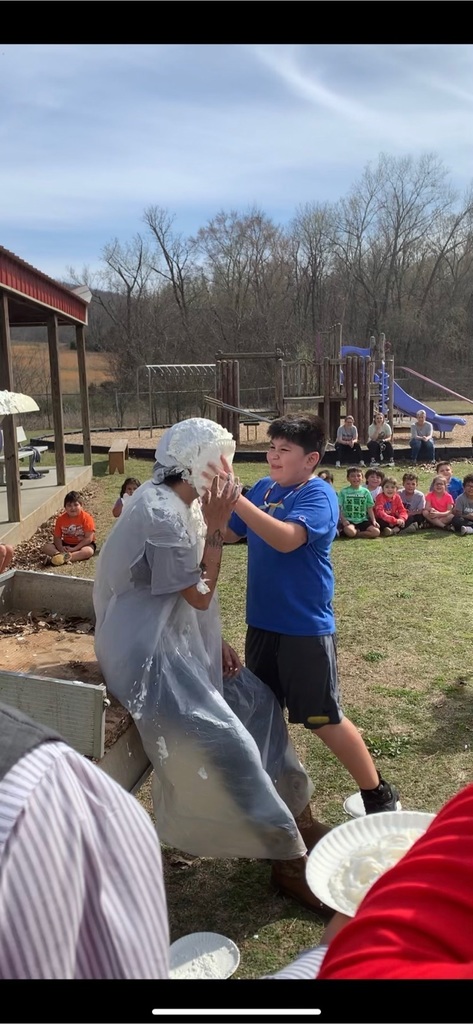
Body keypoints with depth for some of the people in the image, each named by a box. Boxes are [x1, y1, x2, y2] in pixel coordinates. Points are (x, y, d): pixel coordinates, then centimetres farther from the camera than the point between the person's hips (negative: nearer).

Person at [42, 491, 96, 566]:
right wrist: (61, 548, -23)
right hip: (66, 545, 4)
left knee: (88, 551, -38)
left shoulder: (86, 518, -15)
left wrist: (74, 549, -24)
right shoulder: (61, 519, -4)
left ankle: (62, 558, -46)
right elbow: (57, 537, -1)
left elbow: (89, 538, -18)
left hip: (83, 545, -4)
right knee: (46, 547, -15)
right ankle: (63, 556, -40)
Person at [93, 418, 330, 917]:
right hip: (148, 655, -10)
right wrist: (215, 526, -15)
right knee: (231, 745, -13)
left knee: (257, 699, 12)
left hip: (176, 640, 10)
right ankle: (290, 860, 1)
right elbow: (200, 594, -16)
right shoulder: (161, 513, -23)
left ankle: (296, 815, 23)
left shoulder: (174, 502, 9)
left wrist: (215, 641, 4)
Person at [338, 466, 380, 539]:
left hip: (363, 520, 3)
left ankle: (357, 533, -5)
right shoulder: (344, 491, 2)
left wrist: (373, 520, -3)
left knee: (376, 532, -21)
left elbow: (370, 508, 10)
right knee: (350, 531, -37)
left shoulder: (365, 491, 9)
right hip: (349, 520, -3)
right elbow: (339, 508, 0)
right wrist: (343, 520, -15)